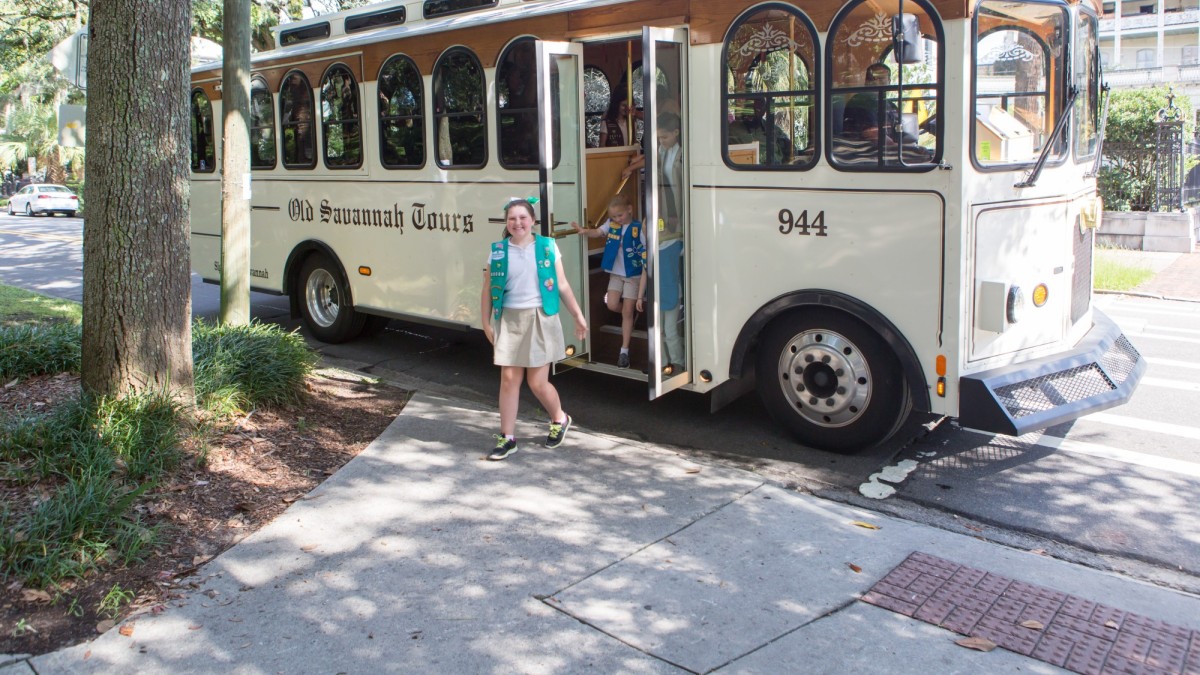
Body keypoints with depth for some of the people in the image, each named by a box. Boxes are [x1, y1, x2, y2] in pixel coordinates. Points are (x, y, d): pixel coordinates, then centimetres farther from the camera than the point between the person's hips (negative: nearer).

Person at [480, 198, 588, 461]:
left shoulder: (547, 247, 1)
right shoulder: (497, 251, 2)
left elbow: (562, 286, 6)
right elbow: (487, 291, 5)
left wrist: (578, 316, 8)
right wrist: (486, 323, 2)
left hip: (540, 319, -1)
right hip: (509, 320, 1)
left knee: (537, 382, 3)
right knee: (509, 379, 2)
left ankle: (560, 419, 32)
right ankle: (507, 437, 13)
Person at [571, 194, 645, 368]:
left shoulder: (638, 228, -11)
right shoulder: (611, 224, -1)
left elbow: (644, 253, -10)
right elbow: (597, 232, -13)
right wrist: (584, 231, -33)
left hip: (633, 275, -3)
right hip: (615, 273, 3)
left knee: (627, 312, 1)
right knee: (612, 305, -11)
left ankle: (624, 351, 11)